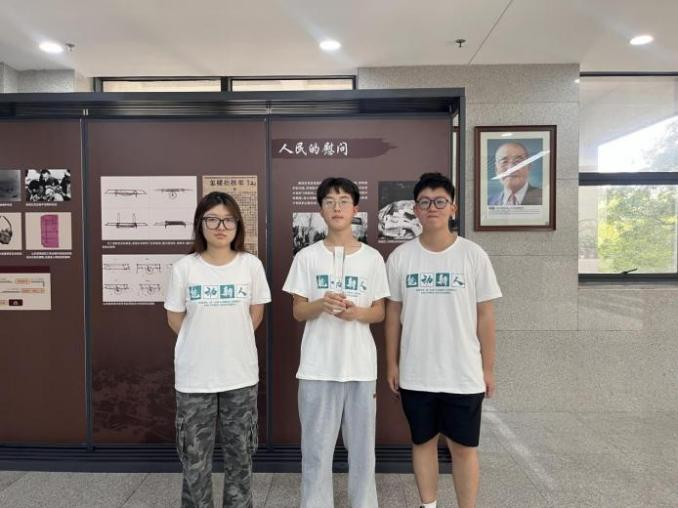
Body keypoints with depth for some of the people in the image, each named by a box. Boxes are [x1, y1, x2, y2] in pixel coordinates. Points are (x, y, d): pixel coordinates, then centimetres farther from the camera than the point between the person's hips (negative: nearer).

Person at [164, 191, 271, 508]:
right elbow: (175, 319, 3)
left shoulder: (251, 265, -5)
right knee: (195, 456, 12)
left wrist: (231, 342, 6)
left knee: (240, 453, 15)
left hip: (240, 374, 1)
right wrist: (202, 345, 4)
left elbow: (255, 315, 5)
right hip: (194, 377, 0)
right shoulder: (184, 267, -6)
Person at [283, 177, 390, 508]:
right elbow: (298, 312, 1)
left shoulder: (372, 257, 2)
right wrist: (321, 304, -20)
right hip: (318, 367, 0)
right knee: (316, 446, 9)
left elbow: (379, 312, 6)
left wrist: (357, 313, -16)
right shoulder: (307, 257, 0)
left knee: (361, 444, 13)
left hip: (360, 366, 1)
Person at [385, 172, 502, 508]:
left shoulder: (473, 255, -5)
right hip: (416, 374, 2)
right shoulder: (400, 257, -2)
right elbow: (393, 313, 4)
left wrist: (488, 368, 1)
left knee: (464, 446, 11)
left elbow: (485, 315, -1)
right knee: (423, 442, 16)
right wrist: (392, 364, 5)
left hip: (464, 374, -1)